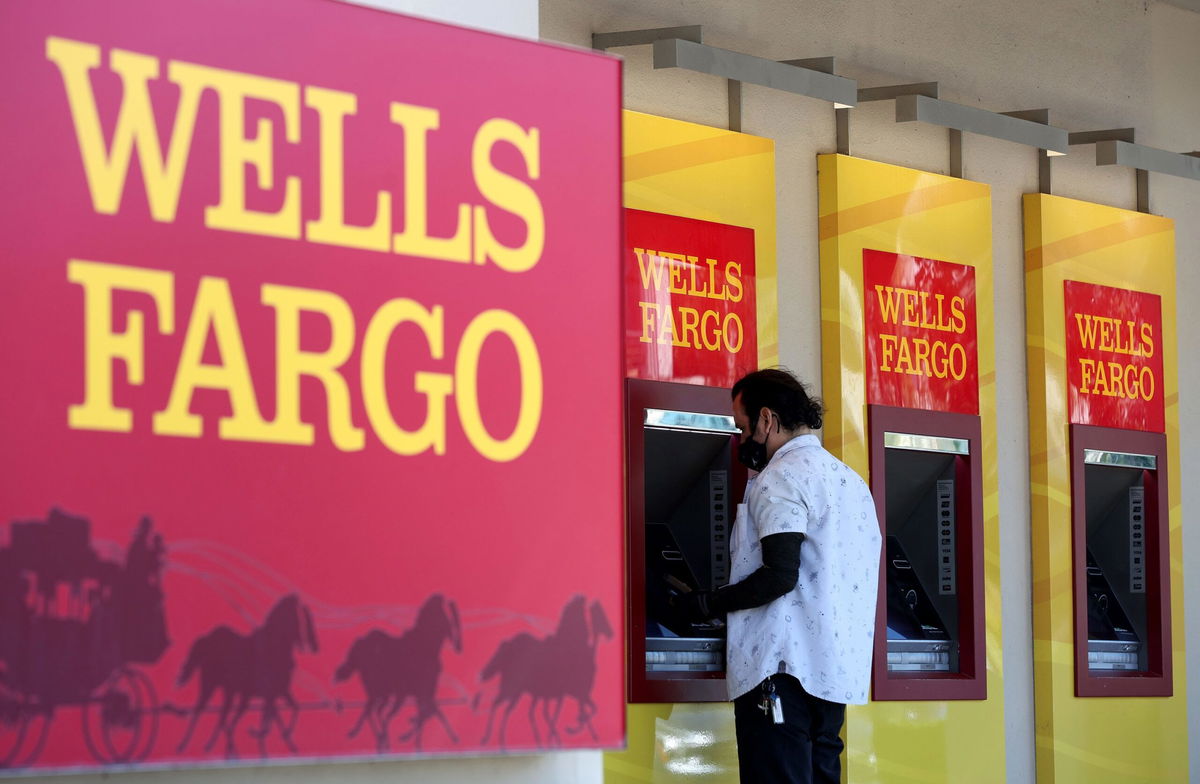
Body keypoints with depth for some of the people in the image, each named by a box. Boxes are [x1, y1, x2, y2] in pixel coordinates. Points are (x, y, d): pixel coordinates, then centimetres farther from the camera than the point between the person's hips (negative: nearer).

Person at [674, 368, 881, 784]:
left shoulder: (783, 478, -8)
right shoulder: (851, 480, 19)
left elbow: (779, 575, -17)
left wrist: (707, 604, -6)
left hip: (786, 668, -9)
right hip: (836, 670, 9)